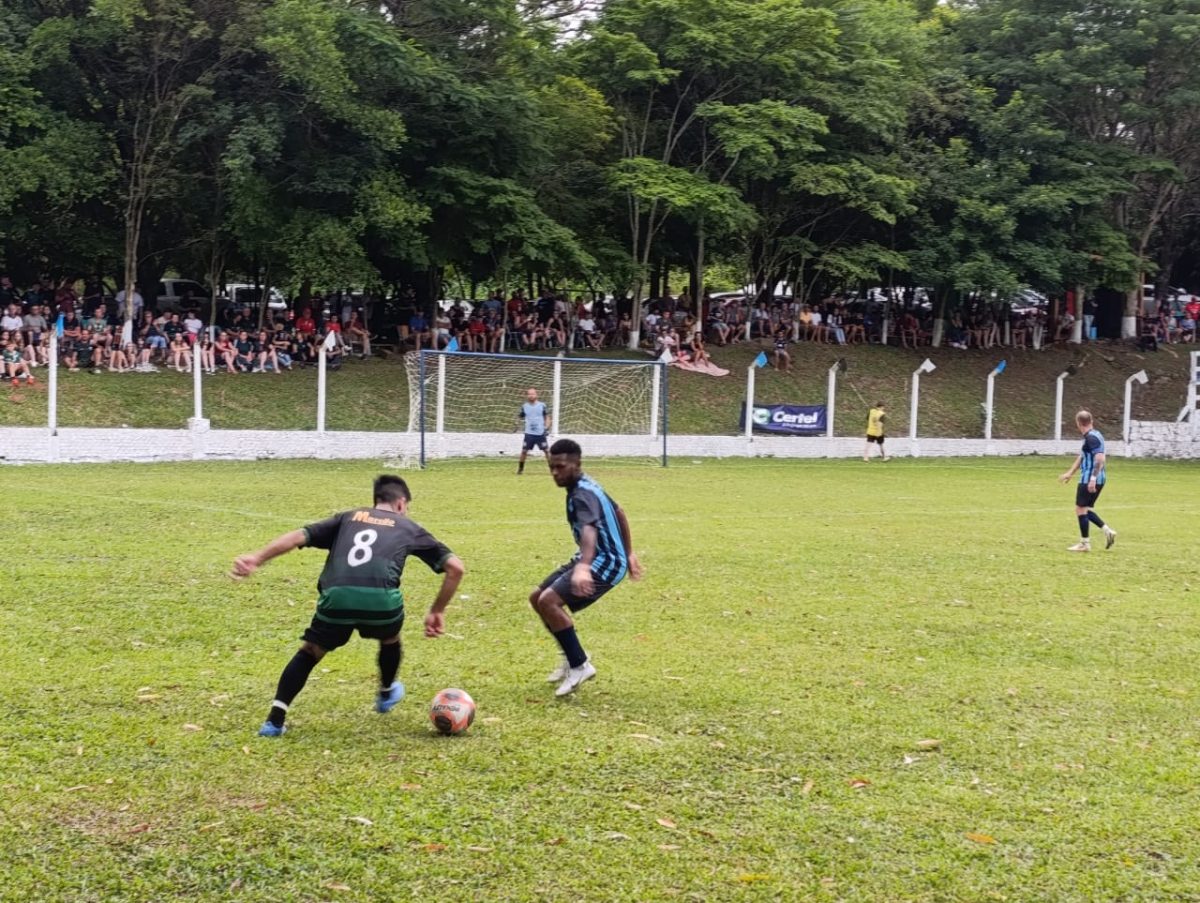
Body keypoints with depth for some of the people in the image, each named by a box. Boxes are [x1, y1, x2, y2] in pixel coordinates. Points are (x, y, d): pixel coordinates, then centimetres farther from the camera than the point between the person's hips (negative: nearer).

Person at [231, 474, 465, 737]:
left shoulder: (348, 518, 30)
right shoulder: (408, 527, 27)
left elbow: (298, 536, 18)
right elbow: (455, 567, 23)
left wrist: (257, 558, 11)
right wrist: (437, 611, 30)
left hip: (336, 597, 1)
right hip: (381, 599, -1)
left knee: (310, 651, 24)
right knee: (390, 638, 34)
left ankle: (274, 721, 15)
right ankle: (386, 695, 55)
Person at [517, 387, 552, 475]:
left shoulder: (542, 405, -1)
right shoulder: (524, 406, 4)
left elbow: (547, 417, 3)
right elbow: (519, 417, 15)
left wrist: (547, 428, -8)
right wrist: (520, 420, -6)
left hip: (541, 433, -1)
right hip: (529, 434, 1)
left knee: (546, 451, 0)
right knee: (524, 451, -1)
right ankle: (520, 469, 10)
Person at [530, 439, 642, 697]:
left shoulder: (583, 495, -22)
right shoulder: (586, 486, 10)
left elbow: (589, 530, -42)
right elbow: (619, 513, 23)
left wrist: (583, 567, -59)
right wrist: (628, 553, 30)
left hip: (606, 563, -11)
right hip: (598, 559, 11)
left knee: (549, 601, -24)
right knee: (537, 597, 12)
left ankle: (580, 666, -13)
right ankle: (573, 657, 25)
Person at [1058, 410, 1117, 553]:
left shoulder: (1091, 437, -16)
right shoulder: (1093, 435, 15)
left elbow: (1100, 459, -25)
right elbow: (1082, 456, 25)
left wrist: (1093, 478, -29)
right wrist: (1070, 473, 30)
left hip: (1089, 480, -10)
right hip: (1098, 480, 10)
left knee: (1081, 509, -2)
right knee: (1086, 509, 17)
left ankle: (1084, 543, 3)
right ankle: (1107, 531, 9)